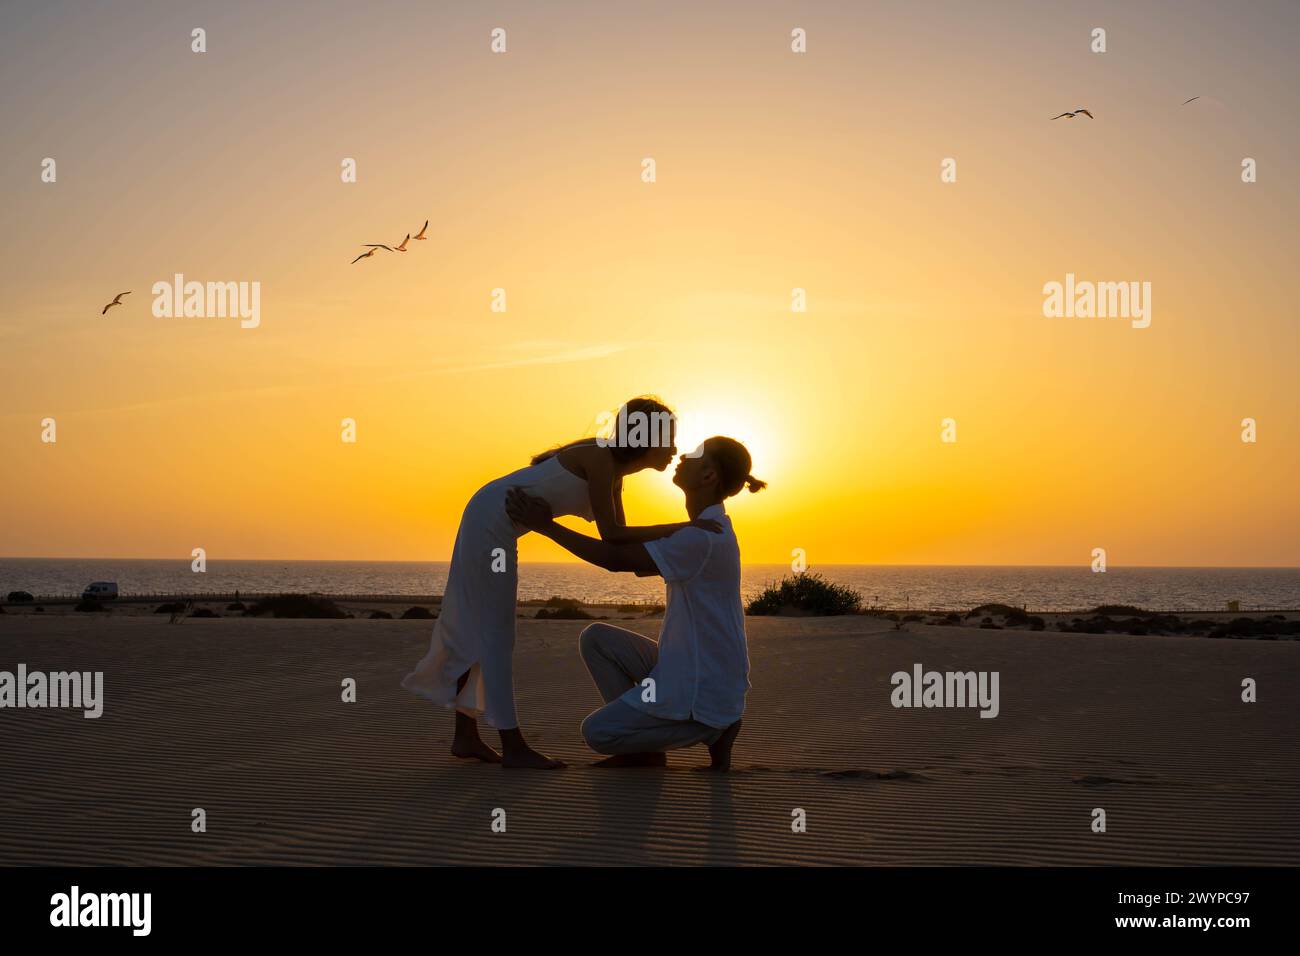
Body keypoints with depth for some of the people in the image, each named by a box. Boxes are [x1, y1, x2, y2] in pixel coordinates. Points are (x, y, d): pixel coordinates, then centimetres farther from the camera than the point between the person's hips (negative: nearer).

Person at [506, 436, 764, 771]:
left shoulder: (703, 538, -22)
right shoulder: (706, 531, 11)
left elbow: (616, 559, -22)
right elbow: (630, 557, 15)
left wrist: (545, 526, -16)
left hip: (703, 691, -10)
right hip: (684, 671, 10)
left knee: (596, 732, -8)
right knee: (595, 638, 6)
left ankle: (711, 729, 0)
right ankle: (642, 748, 6)